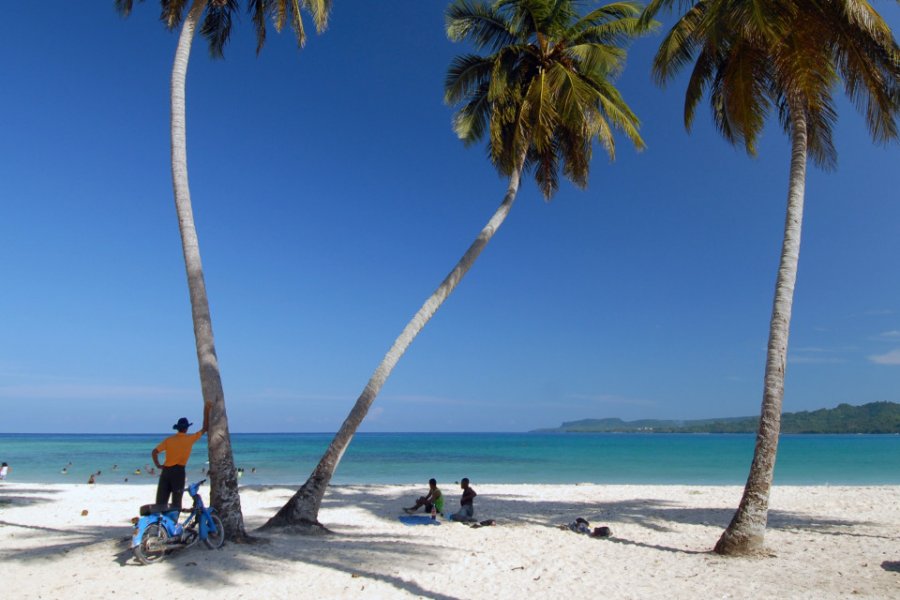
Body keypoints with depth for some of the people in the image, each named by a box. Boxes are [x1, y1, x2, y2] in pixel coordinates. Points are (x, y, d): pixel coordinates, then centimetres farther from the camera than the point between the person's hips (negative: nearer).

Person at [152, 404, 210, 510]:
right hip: (178, 471, -3)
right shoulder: (190, 438, -1)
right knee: (176, 501, 4)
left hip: (166, 471, 3)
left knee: (161, 500, 7)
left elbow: (154, 452, 0)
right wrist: (206, 412, 13)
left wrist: (158, 465, 11)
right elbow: (205, 428, 8)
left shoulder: (169, 439, 6)